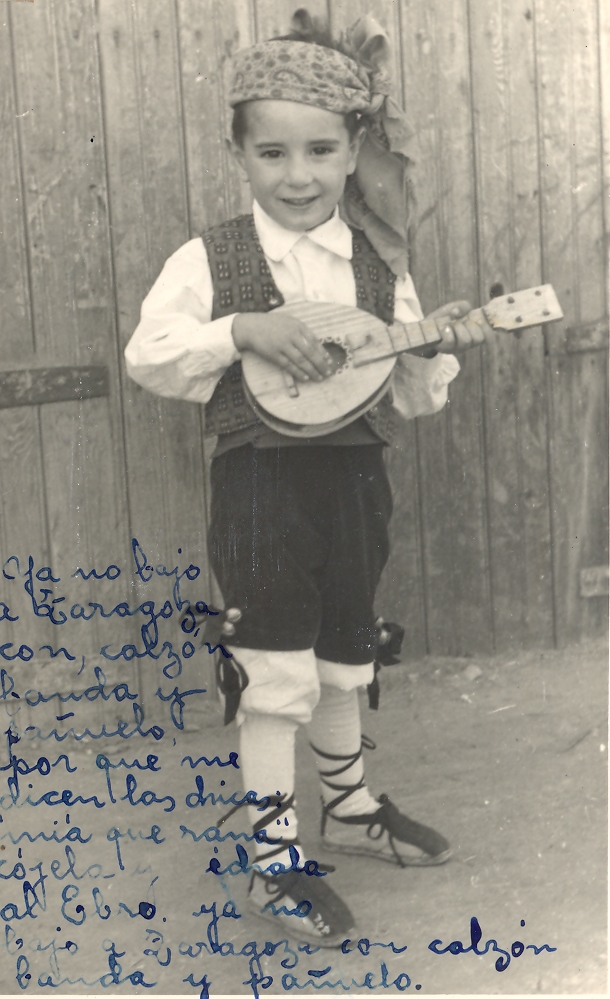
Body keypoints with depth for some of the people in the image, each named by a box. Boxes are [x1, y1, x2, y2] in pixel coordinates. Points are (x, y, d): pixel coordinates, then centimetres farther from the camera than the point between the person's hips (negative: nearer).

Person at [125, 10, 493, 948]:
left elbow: (406, 397, 3)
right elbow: (149, 352, -14)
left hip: (351, 479, 4)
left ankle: (352, 808, 42)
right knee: (276, 681, 0)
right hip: (261, 485, -4)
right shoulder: (210, 260, -7)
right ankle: (277, 863, 15)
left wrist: (439, 352, -18)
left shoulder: (379, 265, 2)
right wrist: (245, 329, -26)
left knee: (342, 666, 21)